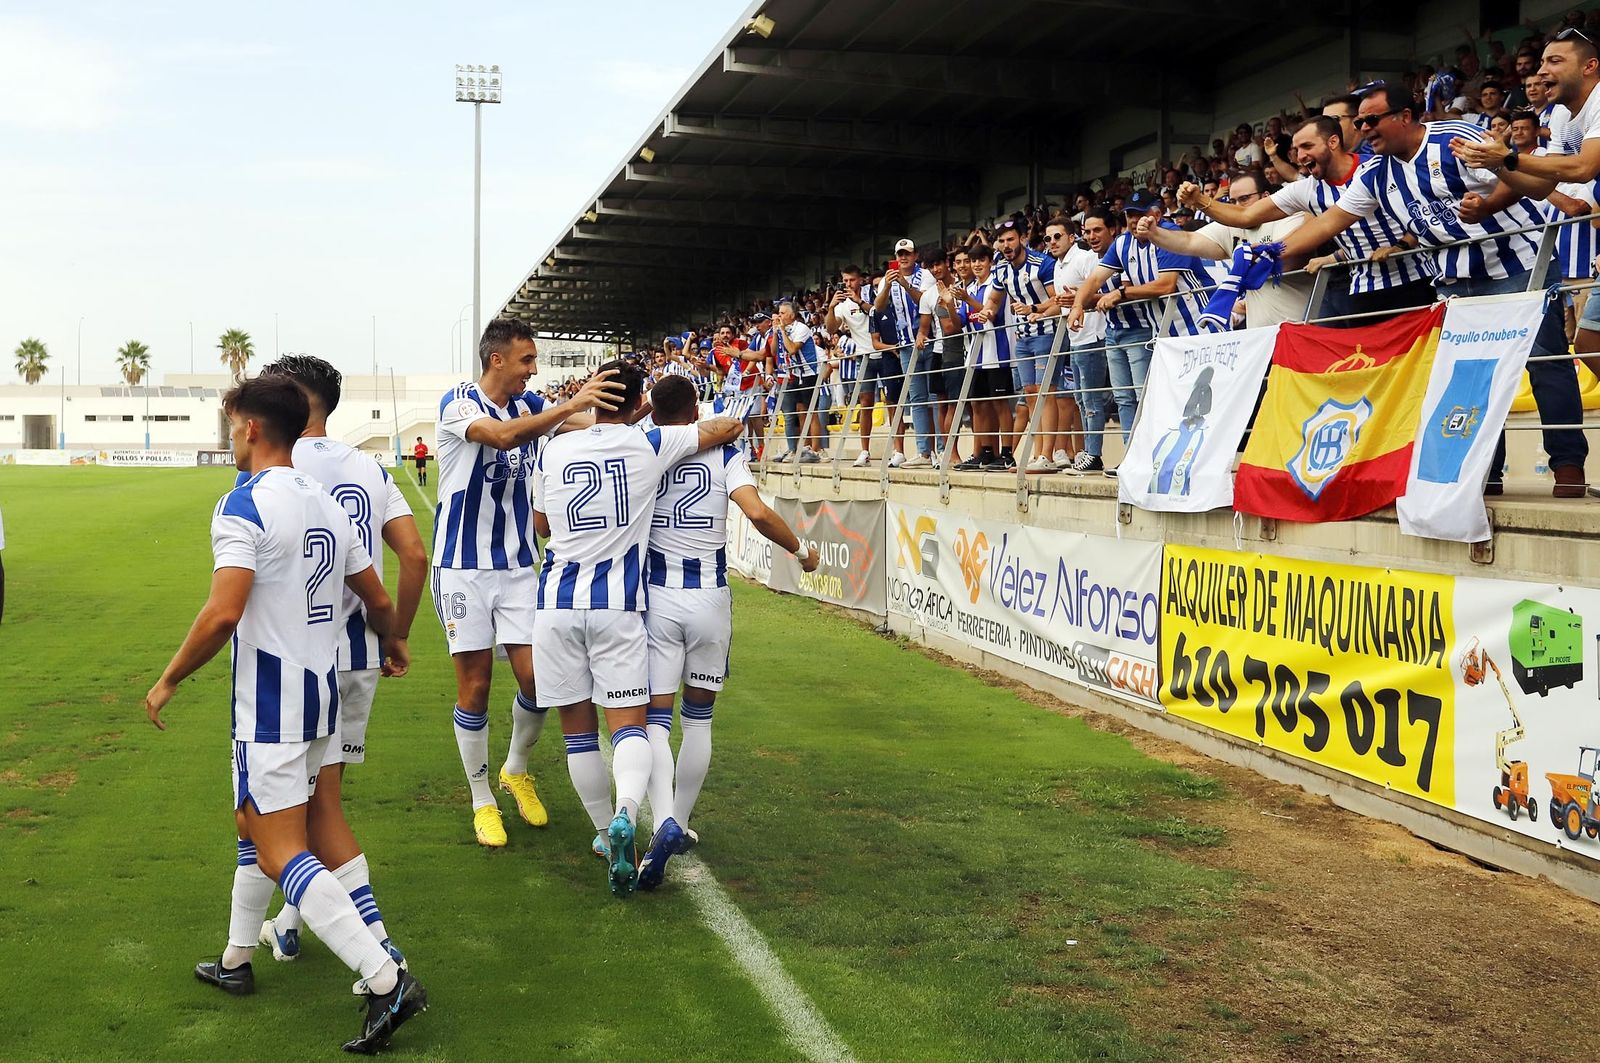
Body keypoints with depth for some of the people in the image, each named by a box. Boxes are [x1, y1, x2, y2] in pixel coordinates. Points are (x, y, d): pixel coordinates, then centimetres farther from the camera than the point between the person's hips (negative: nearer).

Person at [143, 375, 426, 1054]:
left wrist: (168, 680, -12)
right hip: (321, 694, 9)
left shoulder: (244, 505, -16)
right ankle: (236, 961, 37)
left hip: (270, 704, -9)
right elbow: (377, 598, 15)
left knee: (283, 855, -7)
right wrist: (393, 646, 36)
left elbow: (223, 614, -26)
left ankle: (386, 982, -15)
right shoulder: (328, 504, 8)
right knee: (253, 820, 24)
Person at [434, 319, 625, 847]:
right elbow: (503, 436, -30)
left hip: (518, 565, 4)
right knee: (474, 684, 1)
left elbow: (594, 423, -5)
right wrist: (570, 405, -37)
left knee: (535, 676, -3)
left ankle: (516, 770, 25)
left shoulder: (529, 406, 6)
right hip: (463, 565, -4)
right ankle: (482, 801, 16)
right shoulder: (458, 402, -10)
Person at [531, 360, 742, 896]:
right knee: (628, 724, -1)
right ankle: (625, 815, -26)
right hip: (617, 604, -2)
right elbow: (729, 426, 9)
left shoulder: (554, 450, 5)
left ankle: (606, 835, 21)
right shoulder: (651, 444, -1)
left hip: (557, 601, 2)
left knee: (578, 730, 13)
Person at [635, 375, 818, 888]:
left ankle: (665, 820, -21)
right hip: (710, 598, 1)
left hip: (656, 595, 0)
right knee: (698, 719, 15)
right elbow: (758, 513, -15)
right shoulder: (725, 456, -2)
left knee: (655, 717, 1)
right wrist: (801, 549, 0)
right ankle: (681, 823, 22)